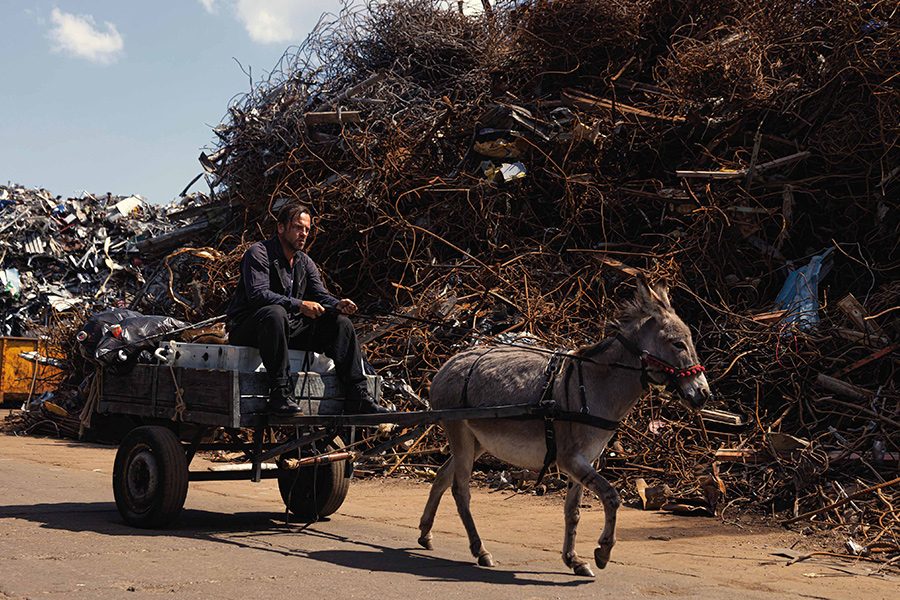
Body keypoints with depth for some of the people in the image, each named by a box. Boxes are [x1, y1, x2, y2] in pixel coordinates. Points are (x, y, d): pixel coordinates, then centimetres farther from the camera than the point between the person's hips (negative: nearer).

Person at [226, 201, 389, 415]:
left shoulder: (305, 263, 15)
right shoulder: (258, 253, -9)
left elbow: (320, 295, 7)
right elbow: (258, 294, -24)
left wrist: (337, 305, -18)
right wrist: (299, 305, -32)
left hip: (289, 329, 7)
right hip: (247, 330, -7)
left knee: (340, 323, -5)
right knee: (276, 313, -40)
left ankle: (357, 396, -11)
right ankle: (280, 393, -38)